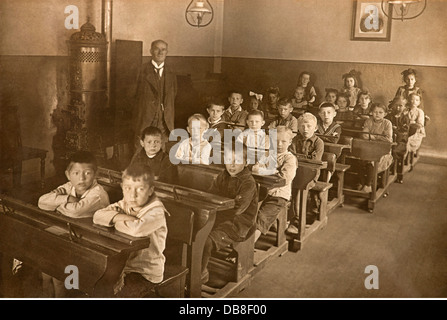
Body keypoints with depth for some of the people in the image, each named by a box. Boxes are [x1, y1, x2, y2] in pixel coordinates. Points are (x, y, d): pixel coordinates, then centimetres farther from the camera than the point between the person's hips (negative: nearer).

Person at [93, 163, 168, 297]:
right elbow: (98, 216, -7)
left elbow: (136, 229, -37)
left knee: (120, 294, -21)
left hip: (146, 271, -6)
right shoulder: (123, 205, 4)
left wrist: (117, 223, -17)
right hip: (121, 264, 7)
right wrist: (118, 216, -23)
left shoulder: (156, 212, -19)